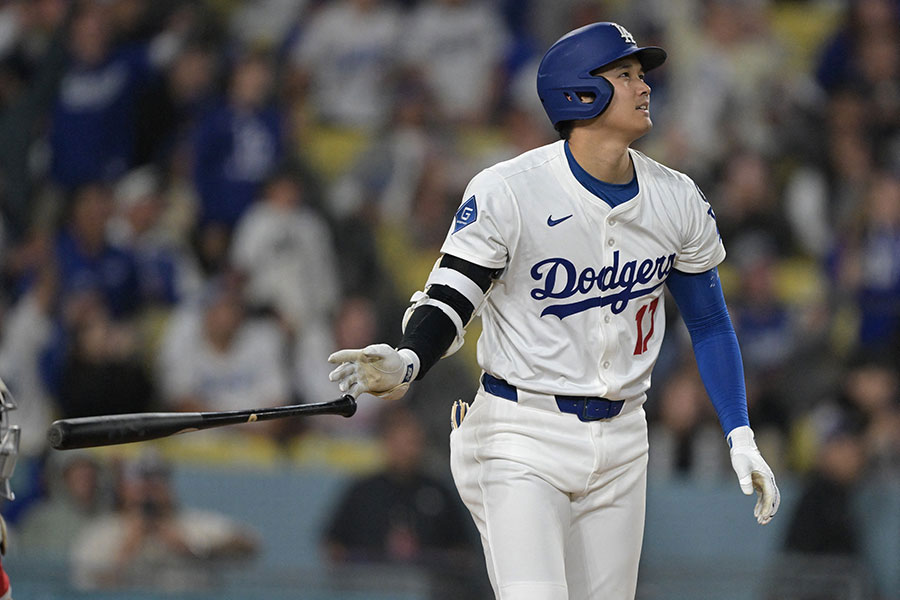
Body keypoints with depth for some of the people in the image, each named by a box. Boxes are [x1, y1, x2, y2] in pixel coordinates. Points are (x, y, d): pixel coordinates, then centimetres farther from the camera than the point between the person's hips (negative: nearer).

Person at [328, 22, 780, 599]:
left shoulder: (679, 201, 2)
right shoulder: (507, 192, -13)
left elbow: (709, 323, 13)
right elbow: (449, 301, -13)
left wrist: (741, 437, 6)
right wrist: (405, 365, -35)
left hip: (621, 442, 5)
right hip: (522, 439, -5)